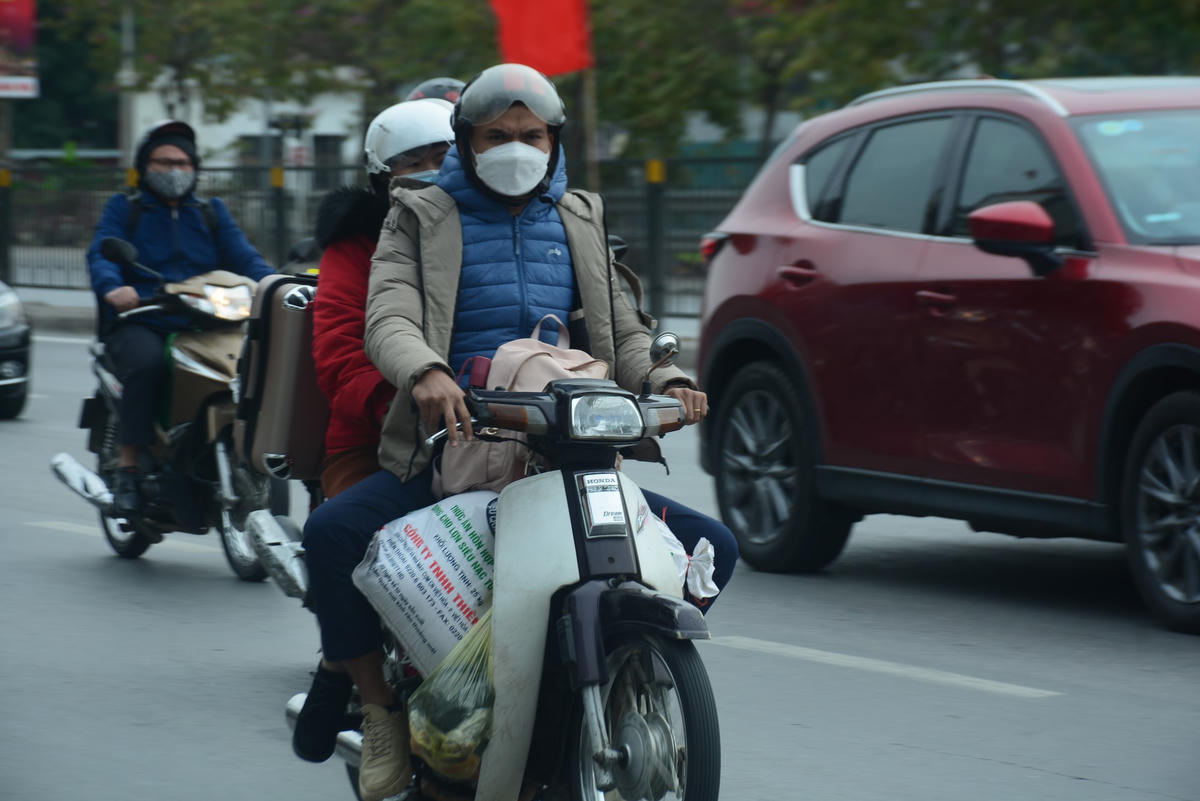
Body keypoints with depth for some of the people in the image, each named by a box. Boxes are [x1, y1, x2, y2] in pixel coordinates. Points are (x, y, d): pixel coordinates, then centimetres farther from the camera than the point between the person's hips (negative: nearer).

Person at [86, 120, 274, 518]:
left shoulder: (211, 212, 23)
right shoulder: (124, 208, 14)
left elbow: (244, 257, 7)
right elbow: (101, 253, -5)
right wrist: (112, 287, -29)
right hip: (139, 324, -3)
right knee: (147, 362, -36)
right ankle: (127, 469, -28)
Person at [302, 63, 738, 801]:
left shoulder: (579, 221, 20)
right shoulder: (421, 219, 8)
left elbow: (623, 332, 17)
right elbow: (389, 319, -9)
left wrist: (667, 380, -7)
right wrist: (426, 373, -33)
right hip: (451, 455, -3)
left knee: (711, 547, -11)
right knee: (333, 531, -31)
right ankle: (380, 708, -11)